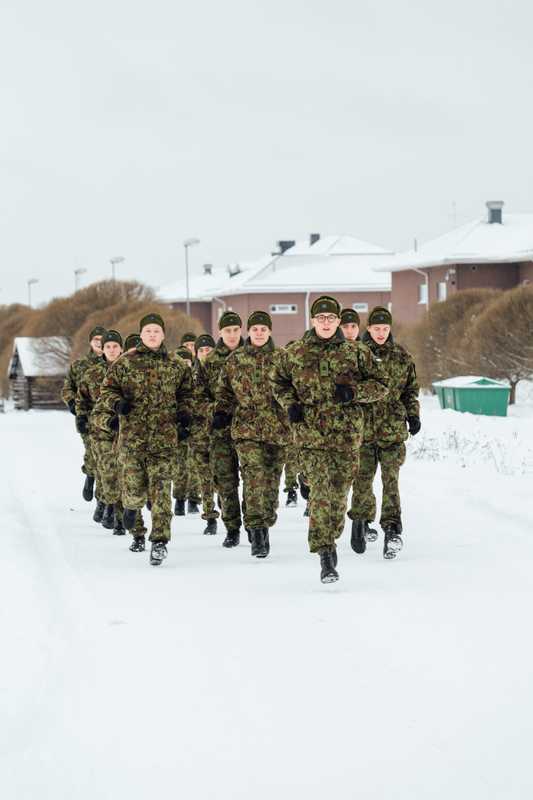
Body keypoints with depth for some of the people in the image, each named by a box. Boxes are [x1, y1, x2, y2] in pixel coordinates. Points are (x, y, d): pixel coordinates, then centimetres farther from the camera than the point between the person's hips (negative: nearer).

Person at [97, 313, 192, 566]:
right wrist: (117, 403, -13)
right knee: (134, 487, -3)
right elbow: (106, 390, 7)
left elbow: (186, 392, 21)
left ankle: (160, 540, -2)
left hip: (164, 437, 0)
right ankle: (131, 506, 34)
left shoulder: (177, 365, 8)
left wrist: (185, 413, 4)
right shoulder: (125, 363, 4)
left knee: (160, 490, -5)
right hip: (132, 435, 0)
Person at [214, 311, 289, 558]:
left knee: (272, 480, 8)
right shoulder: (234, 360, 7)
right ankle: (256, 530, -20)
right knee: (254, 476, -17)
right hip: (246, 427, -1)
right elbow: (224, 391, 14)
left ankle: (265, 525, 24)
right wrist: (221, 413, 1)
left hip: (277, 429, 2)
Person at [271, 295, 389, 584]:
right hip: (310, 433, -1)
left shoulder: (357, 353, 4)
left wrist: (354, 391, -8)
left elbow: (381, 385, 9)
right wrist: (290, 404, 4)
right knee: (321, 492, -13)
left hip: (347, 434, 1)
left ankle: (328, 540, 25)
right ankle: (325, 554, -13)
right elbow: (278, 381, 22)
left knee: (338, 494, 4)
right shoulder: (294, 354, 6)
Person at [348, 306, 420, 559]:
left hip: (393, 427, 0)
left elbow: (411, 389, 16)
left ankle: (392, 530, -10)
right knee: (362, 478, 4)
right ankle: (360, 522, 23)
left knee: (391, 479, -7)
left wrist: (414, 415, 6)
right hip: (362, 425, 0)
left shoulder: (401, 356, 9)